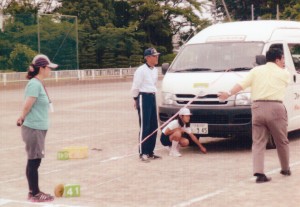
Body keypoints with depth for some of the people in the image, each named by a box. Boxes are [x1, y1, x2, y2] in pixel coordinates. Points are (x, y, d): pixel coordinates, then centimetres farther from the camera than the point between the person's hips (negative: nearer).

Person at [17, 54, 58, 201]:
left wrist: (23, 119, 4)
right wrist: (22, 119, -2)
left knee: (34, 161, 15)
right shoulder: (35, 84, -17)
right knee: (33, 161, -1)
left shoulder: (39, 84, 12)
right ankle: (34, 194, 6)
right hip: (33, 129, -9)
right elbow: (27, 106, -17)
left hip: (39, 128, 9)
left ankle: (34, 192, 23)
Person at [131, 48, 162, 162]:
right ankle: (143, 153, -5)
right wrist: (136, 100, -5)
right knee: (144, 127, -8)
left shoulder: (155, 70, 13)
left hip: (152, 97, 8)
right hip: (144, 97, -8)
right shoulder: (141, 70, -13)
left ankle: (150, 152, 17)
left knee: (154, 126, 9)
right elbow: (135, 86, -11)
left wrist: (153, 94, 15)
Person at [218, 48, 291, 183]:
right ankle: (285, 169, 29)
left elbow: (241, 84, -2)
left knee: (258, 143, 4)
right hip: (275, 108, -2)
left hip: (258, 108, 2)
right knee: (282, 142, 15)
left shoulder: (256, 71, 9)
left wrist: (229, 94, -1)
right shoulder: (284, 73, 5)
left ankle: (258, 172, -7)